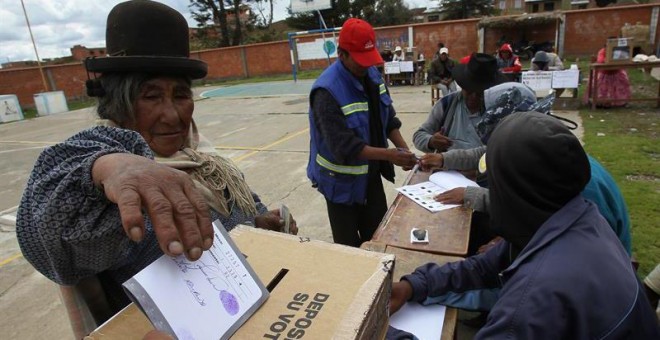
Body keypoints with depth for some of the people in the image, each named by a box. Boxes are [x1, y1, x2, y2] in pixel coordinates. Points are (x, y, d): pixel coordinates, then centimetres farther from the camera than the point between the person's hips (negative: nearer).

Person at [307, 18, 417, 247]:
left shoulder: (372, 74, -2)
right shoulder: (327, 91, -26)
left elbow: (388, 118, 5)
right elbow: (344, 146, -30)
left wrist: (404, 149, -10)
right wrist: (390, 155, -32)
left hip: (371, 175, 7)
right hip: (342, 182, -7)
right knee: (349, 245, 13)